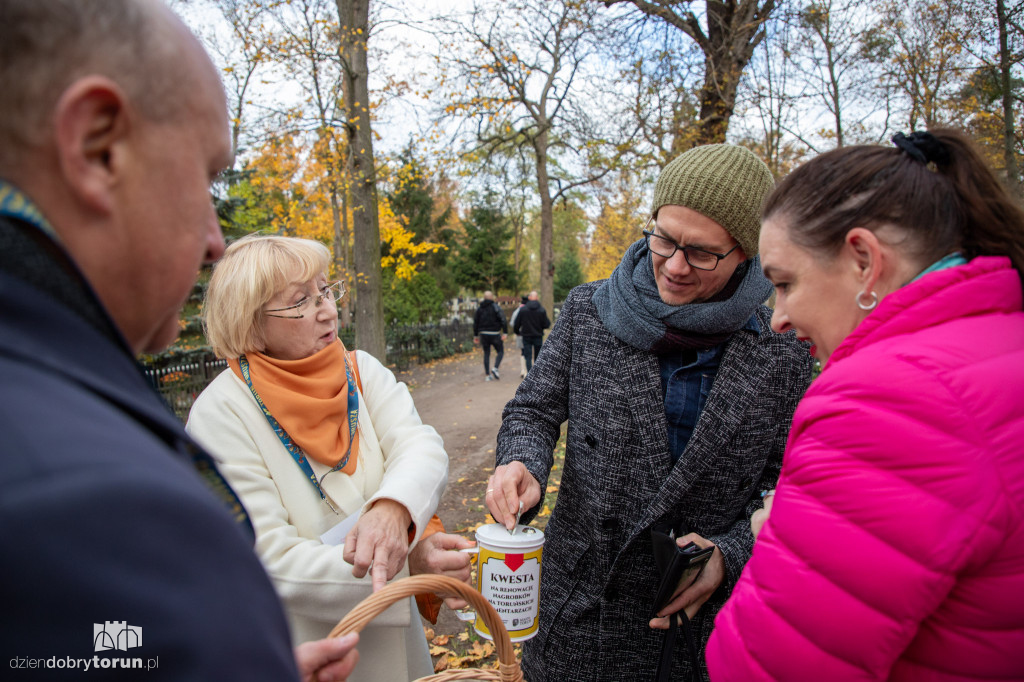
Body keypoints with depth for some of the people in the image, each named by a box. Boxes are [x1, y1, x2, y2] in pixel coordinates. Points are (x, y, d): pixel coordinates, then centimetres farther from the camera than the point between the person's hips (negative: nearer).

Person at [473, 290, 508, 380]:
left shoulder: (479, 309, 8)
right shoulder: (496, 307, -6)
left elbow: (475, 323, 10)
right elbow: (503, 320, -16)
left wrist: (475, 335, 17)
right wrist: (505, 333, -14)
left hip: (483, 334, 4)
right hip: (495, 334, -4)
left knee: (486, 354, 10)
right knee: (500, 351, 9)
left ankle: (487, 375, 8)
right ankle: (495, 368, -11)